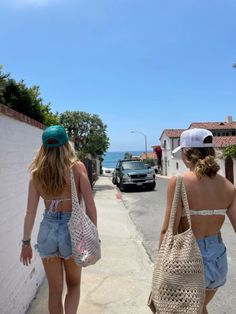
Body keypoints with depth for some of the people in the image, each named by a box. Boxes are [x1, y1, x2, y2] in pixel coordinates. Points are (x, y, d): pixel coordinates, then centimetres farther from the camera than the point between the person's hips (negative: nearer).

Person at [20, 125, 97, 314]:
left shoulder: (37, 172, -2)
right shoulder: (77, 167, -8)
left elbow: (30, 211, 0)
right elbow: (90, 205, -9)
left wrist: (26, 242, 10)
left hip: (47, 230, 2)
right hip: (71, 229, -2)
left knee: (55, 289, 20)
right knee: (74, 285, 23)